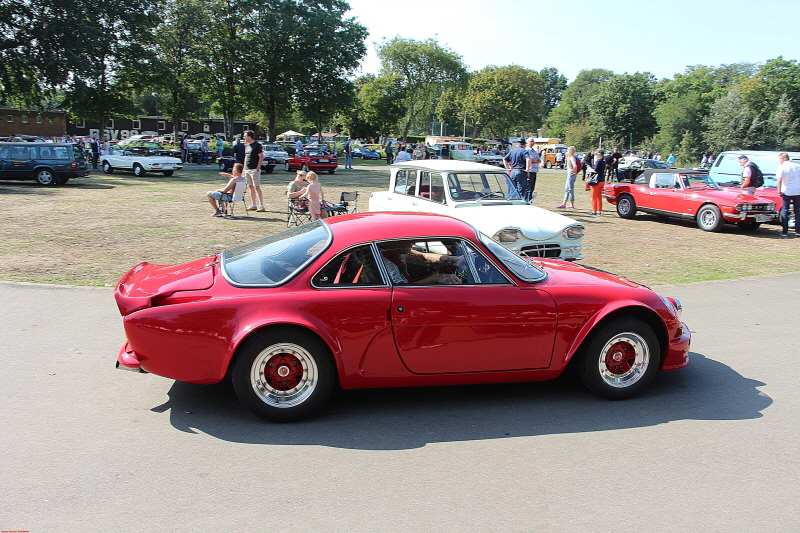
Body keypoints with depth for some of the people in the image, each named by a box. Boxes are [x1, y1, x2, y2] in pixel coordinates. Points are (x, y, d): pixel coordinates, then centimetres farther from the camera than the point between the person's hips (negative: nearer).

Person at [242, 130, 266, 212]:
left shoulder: (257, 145, -9)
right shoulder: (247, 145, 15)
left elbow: (261, 157, -13)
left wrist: (258, 168, -18)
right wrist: (244, 168, 15)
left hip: (254, 169, -8)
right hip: (247, 169, 8)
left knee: (257, 187, -11)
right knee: (251, 187, 10)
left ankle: (261, 206, -11)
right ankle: (253, 205, 16)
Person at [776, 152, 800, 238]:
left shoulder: (781, 167, -6)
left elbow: (779, 180, -15)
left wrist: (779, 191, -12)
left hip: (787, 192, -4)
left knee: (784, 212, 4)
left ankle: (784, 231, 1)